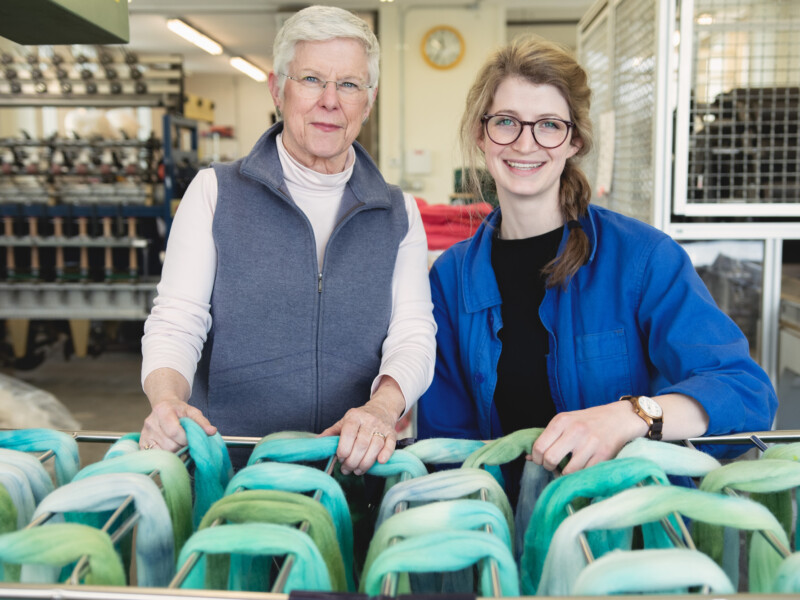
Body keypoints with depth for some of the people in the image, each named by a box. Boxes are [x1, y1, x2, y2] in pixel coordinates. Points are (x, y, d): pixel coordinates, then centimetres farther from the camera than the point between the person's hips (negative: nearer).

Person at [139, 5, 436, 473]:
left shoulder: (399, 214, 11)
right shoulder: (216, 192, 6)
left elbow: (413, 334, 2)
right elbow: (176, 322, 0)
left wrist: (382, 407, -20)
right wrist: (168, 400, -22)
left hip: (353, 465, 2)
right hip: (227, 461, -1)